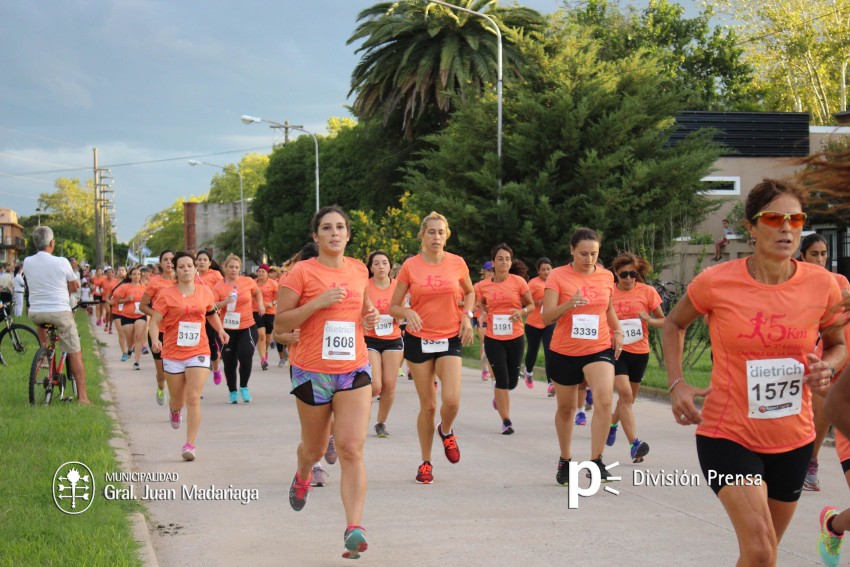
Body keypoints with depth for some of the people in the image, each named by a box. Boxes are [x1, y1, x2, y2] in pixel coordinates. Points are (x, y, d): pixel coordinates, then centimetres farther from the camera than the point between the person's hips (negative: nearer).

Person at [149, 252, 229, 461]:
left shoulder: (205, 293, 4)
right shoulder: (166, 294, -5)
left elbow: (211, 313, 24)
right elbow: (154, 322, -9)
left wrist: (220, 330, 10)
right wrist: (155, 340, -27)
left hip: (199, 352, 1)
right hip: (173, 354, 0)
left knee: (193, 398, -13)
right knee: (178, 400, 14)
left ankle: (190, 444, -10)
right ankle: (174, 410, 53)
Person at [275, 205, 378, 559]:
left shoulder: (359, 270, 8)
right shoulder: (302, 272, -7)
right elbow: (280, 324, -8)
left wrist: (370, 316, 6)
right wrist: (318, 302, -19)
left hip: (354, 371, 2)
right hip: (312, 371, -2)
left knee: (351, 450, -12)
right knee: (314, 448, 16)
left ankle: (354, 529, -15)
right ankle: (302, 477, 52)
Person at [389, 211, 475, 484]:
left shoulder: (457, 263, -1)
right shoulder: (410, 266, -5)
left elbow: (469, 292, 19)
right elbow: (393, 307, 0)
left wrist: (467, 316, 2)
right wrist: (408, 313, -21)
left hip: (450, 339, 1)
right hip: (419, 340, -1)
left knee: (452, 400, -16)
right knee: (428, 405, 3)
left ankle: (446, 432, 19)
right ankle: (426, 463, 20)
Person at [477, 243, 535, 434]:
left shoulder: (518, 282, -5)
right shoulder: (484, 286, -1)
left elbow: (531, 305, 4)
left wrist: (522, 311, -16)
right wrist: (483, 313, -2)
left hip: (515, 337, 0)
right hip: (493, 338, 0)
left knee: (512, 381, 9)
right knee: (502, 380, -5)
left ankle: (499, 396, 45)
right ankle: (506, 421, 6)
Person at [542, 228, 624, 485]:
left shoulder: (606, 276, 3)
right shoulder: (558, 276, -7)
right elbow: (547, 317, -13)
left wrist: (617, 331, 6)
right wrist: (569, 304, -30)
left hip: (600, 349, 1)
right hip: (564, 351, -1)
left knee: (604, 400, -22)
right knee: (566, 407, 14)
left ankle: (596, 461, -15)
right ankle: (565, 461, 34)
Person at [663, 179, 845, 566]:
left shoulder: (821, 284, -6)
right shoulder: (716, 283, -13)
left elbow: (837, 344, 12)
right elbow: (674, 323, 7)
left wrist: (826, 367, -11)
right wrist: (676, 382, -6)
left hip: (793, 439, 4)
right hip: (728, 435, -4)